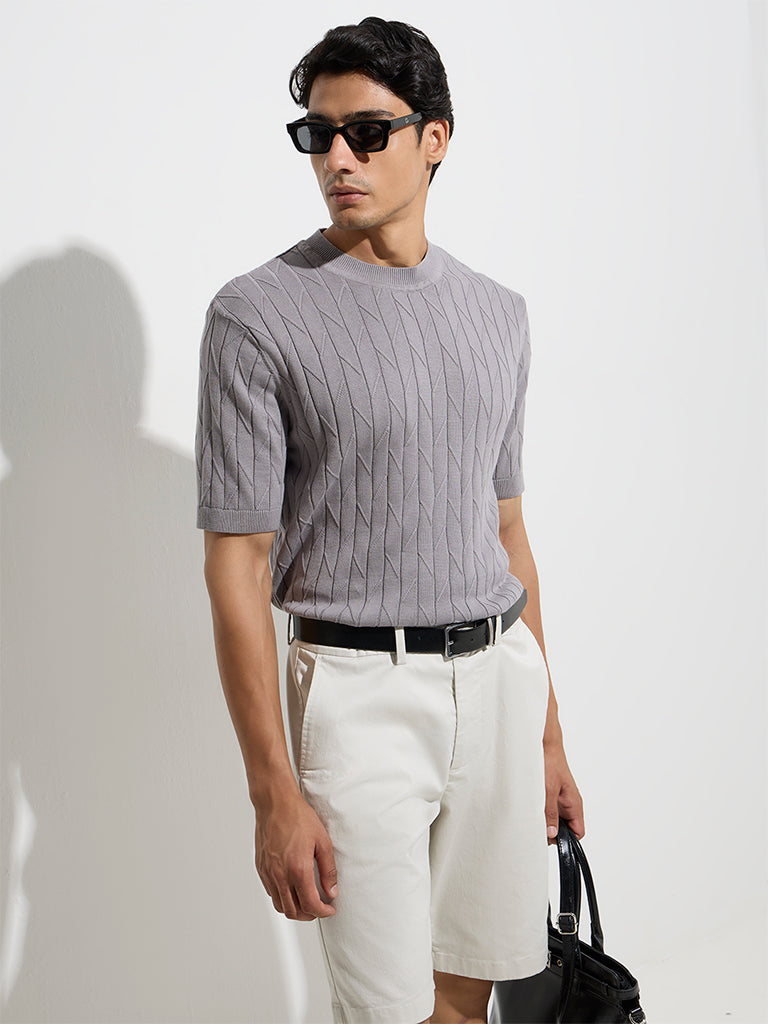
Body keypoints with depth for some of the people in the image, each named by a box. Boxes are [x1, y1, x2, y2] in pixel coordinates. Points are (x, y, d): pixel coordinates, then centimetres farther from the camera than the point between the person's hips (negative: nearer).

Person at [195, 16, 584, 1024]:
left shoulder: (497, 311, 10)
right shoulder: (258, 315, -7)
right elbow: (237, 564, -9)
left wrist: (548, 733, 15)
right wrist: (276, 794, -13)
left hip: (500, 677, 5)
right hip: (362, 691, -4)